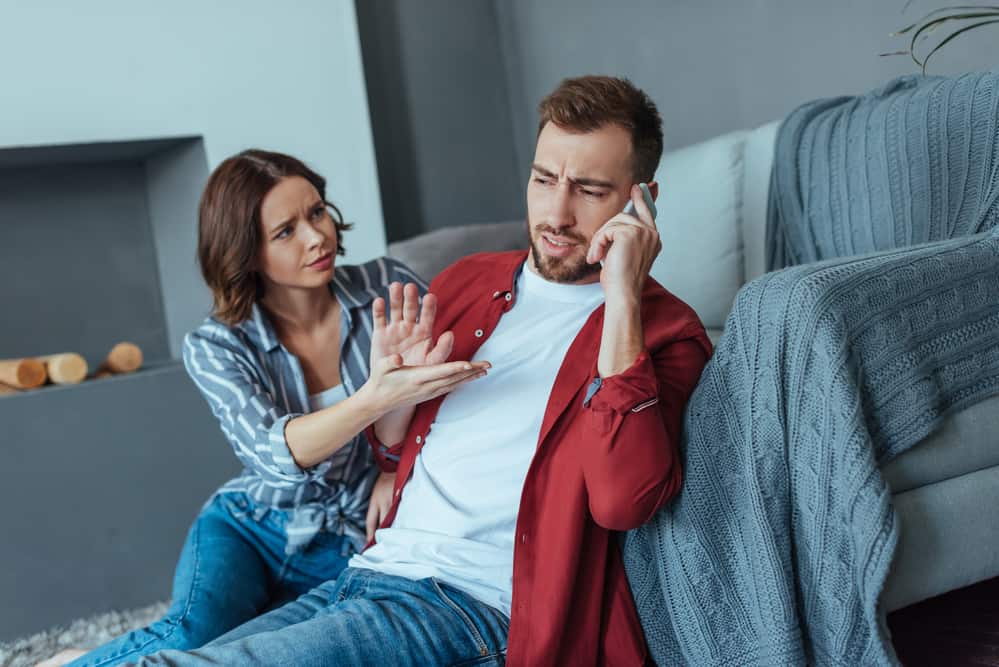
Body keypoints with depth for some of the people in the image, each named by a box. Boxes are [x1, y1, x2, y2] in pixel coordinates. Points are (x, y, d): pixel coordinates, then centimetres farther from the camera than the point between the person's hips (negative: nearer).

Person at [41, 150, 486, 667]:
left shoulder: (388, 288, -6)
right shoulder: (214, 348, -8)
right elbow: (276, 452, -24)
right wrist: (375, 398, -42)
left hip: (354, 545, 1)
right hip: (250, 526, 0)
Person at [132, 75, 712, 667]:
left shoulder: (663, 330, -3)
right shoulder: (466, 281, 15)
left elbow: (622, 501, -22)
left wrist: (622, 298, -20)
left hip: (476, 611, -6)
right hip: (369, 574, 7)